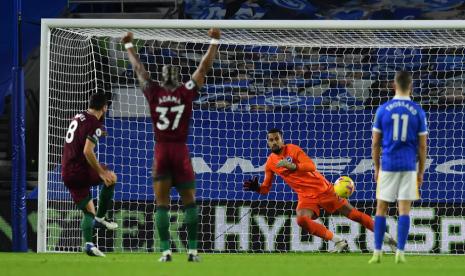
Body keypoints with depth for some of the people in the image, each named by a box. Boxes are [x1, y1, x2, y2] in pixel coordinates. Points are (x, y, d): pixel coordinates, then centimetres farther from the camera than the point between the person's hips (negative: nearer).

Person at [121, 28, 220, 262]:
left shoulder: (154, 93, 1)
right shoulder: (186, 92, -3)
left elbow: (138, 69, 14)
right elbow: (204, 67, 5)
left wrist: (129, 45, 28)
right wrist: (214, 42, 14)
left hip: (161, 152, 1)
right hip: (181, 151, -1)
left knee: (161, 204, 3)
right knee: (189, 202, 5)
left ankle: (165, 251, -4)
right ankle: (192, 250, -1)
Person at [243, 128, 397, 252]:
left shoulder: (292, 150, -10)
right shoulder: (270, 164, 3)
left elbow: (311, 166, -23)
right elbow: (265, 188, 11)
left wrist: (292, 166, -37)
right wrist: (256, 188, -11)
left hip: (323, 190, -3)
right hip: (306, 197, 3)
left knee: (353, 214, -1)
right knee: (302, 220, -28)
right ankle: (338, 242, -19)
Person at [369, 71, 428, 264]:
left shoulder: (383, 110, -1)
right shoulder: (418, 112, -1)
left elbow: (375, 143, 3)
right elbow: (422, 146, 1)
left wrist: (377, 168, 14)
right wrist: (421, 172, 10)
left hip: (387, 165, 0)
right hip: (409, 167, 0)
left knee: (381, 209, 8)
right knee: (404, 210, 1)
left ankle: (377, 253, 5)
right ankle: (400, 253, -3)